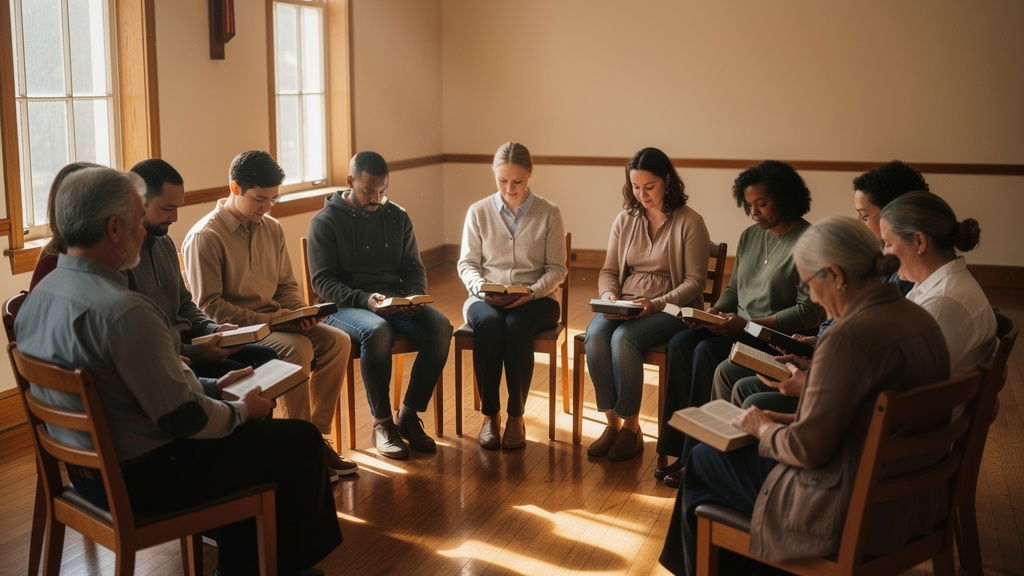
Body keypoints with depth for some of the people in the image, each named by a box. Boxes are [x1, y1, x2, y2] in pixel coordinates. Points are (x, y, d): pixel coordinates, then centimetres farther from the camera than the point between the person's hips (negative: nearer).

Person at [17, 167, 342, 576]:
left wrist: (212, 386, 12)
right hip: (142, 482, -9)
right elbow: (183, 419, -25)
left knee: (249, 428, 26)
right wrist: (242, 411, -6)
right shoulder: (123, 312, -30)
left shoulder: (39, 296, 0)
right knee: (301, 442, 3)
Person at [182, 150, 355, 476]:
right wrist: (266, 320, -21)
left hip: (274, 322, 7)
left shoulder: (272, 229, 10)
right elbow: (209, 306, -15)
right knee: (298, 348, -31)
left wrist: (300, 313, -6)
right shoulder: (204, 237, -12)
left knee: (337, 340, -15)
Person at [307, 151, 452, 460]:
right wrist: (365, 300, -23)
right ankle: (382, 423, -19)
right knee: (377, 331, -38)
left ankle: (409, 416, -12)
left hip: (395, 302, 4)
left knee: (440, 327, -25)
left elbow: (413, 267, 14)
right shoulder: (326, 221, -1)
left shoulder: (398, 217, 12)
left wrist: (415, 297, -9)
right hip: (344, 306, -4)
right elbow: (322, 281, -7)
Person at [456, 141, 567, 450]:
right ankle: (490, 414, -21)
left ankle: (516, 416, -21)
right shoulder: (478, 212, 7)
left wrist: (532, 292, -15)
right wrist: (480, 287, -14)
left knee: (517, 325, -36)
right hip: (486, 299, 1)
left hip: (534, 298, -1)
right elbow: (467, 263, 7)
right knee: (488, 323, -35)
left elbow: (556, 268, 3)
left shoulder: (549, 213, 5)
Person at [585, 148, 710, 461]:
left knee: (623, 338, -33)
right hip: (623, 304, 4)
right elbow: (608, 270, 14)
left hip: (670, 307, -4)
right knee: (595, 334, -29)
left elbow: (694, 281, -6)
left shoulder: (690, 222, -3)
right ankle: (613, 422, -18)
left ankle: (630, 427, -17)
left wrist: (656, 304, -20)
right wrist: (609, 296, -8)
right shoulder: (624, 220, 12)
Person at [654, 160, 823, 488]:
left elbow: (809, 312, -17)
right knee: (680, 343, -18)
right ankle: (678, 446, -16)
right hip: (739, 328, 8)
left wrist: (747, 324, -21)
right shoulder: (750, 237, 13)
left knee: (707, 352, -28)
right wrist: (715, 312, -2)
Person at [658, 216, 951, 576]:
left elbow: (806, 449, -22)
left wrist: (764, 428, -2)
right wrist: (789, 421, 10)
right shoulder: (920, 319, 2)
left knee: (703, 461, 11)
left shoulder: (849, 337, -26)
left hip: (858, 514, -9)